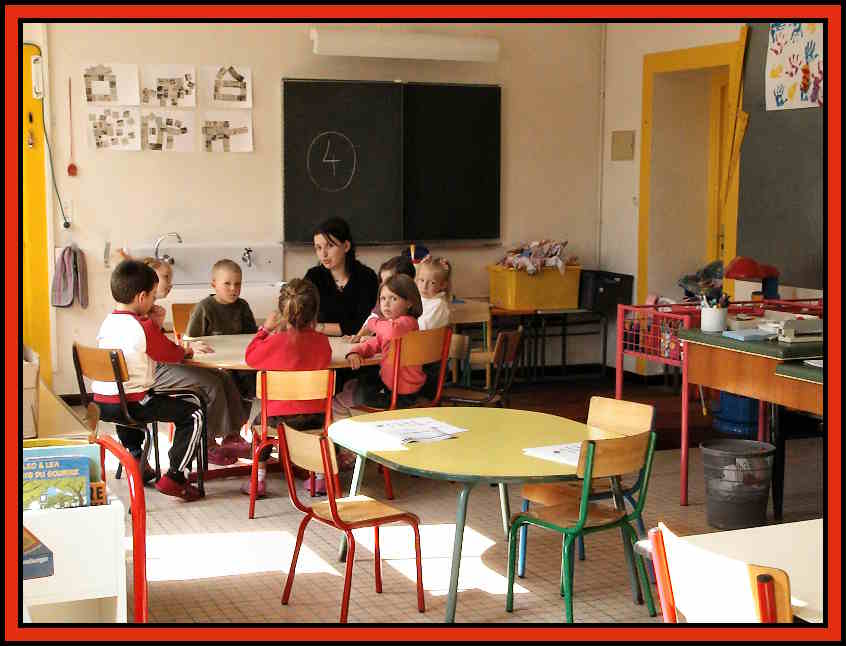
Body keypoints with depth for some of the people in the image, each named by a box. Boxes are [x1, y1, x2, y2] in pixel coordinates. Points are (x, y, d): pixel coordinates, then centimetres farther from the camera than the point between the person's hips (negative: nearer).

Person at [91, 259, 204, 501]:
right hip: (131, 404, -8)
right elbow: (171, 354, -1)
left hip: (100, 403, 8)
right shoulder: (144, 327, -12)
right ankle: (174, 478, -6)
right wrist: (186, 351, 20)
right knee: (194, 415, -5)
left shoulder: (107, 323, 10)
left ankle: (137, 461, 45)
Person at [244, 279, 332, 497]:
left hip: (281, 416, -2)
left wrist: (265, 328, 7)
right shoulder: (322, 341, -5)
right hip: (316, 416, 2)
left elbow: (250, 356, 1)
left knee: (260, 422, 30)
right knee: (322, 420, 38)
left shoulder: (275, 341, -15)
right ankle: (320, 476, 32)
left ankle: (259, 478, 23)